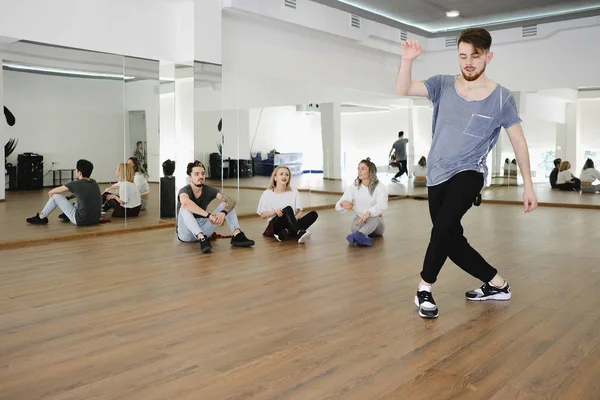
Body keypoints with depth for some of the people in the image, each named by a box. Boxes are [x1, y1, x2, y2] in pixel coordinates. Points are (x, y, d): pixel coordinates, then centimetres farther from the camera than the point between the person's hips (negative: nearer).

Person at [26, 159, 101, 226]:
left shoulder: (76, 184, -11)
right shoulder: (94, 183, 5)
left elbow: (52, 192, 3)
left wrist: (51, 192, 28)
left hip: (81, 220, -6)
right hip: (95, 220, 6)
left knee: (56, 196, 7)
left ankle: (41, 217, 27)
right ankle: (66, 214, 47)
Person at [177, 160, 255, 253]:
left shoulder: (209, 190, -4)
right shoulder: (184, 191, -16)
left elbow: (231, 201, -16)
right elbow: (185, 202, -43)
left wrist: (223, 212, -38)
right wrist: (208, 215, -45)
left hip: (202, 229, 5)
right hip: (186, 233, -4)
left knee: (226, 205, -7)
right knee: (185, 208, -32)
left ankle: (237, 236, -27)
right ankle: (202, 239, -47)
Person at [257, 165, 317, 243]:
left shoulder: (294, 192, 12)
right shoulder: (267, 194, 5)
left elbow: (300, 211, 8)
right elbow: (262, 215, 4)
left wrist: (296, 217, -16)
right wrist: (274, 212, -16)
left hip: (291, 224, 4)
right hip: (276, 225, -3)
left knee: (314, 214, -23)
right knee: (288, 209, -33)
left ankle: (283, 234, -39)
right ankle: (300, 233, -55)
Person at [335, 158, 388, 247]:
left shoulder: (379, 187, -9)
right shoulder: (353, 188, -2)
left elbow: (382, 205, -30)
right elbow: (338, 207, -12)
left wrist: (368, 213, -50)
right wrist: (343, 203, -38)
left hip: (376, 226, -2)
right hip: (359, 222, 3)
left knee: (375, 217, -37)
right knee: (355, 224, -32)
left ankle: (357, 236, -62)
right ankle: (364, 238, -58)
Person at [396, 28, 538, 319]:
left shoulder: (501, 98, -5)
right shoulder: (443, 85, 1)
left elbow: (519, 141, 1)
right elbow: (403, 89, -10)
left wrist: (528, 184, 0)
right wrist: (408, 60, -28)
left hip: (469, 173, -4)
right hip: (437, 176, 4)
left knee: (443, 226, -29)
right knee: (452, 242, 9)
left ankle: (424, 289, -12)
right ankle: (497, 284, 28)